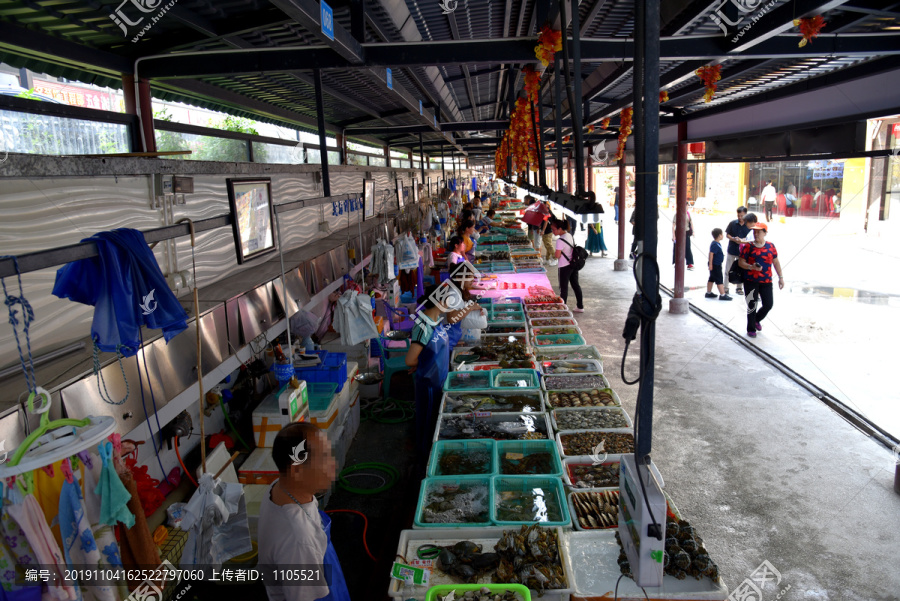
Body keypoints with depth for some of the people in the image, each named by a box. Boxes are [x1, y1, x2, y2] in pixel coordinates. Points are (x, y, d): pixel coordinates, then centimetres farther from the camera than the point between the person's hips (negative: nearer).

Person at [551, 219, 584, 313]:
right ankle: (580, 307, 25)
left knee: (563, 288, 2)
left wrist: (553, 256, -2)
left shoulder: (560, 241, -22)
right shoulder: (570, 235, 4)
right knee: (575, 285, 16)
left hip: (565, 267, -8)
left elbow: (557, 255, -22)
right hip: (574, 264, 8)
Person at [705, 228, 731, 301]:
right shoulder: (715, 244, -23)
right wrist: (710, 264, -28)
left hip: (717, 265, 10)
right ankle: (722, 295, 1)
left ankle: (709, 293, 26)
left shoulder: (718, 243, 8)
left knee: (712, 279, 17)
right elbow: (711, 254, -27)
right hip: (715, 265, -10)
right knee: (719, 280, -4)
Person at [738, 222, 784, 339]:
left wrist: (781, 277, 10)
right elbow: (741, 262, -4)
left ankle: (757, 320, 34)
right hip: (751, 281, -3)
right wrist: (751, 267, -22)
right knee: (752, 306, 0)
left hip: (766, 281, 3)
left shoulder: (770, 246, 6)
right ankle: (751, 329, 18)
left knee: (768, 304, 4)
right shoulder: (748, 246, -3)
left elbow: (776, 262, 12)